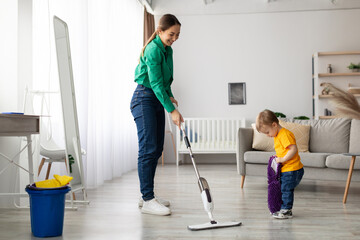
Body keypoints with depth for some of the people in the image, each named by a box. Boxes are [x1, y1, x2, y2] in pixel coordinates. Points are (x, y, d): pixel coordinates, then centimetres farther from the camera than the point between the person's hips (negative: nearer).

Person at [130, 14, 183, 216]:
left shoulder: (168, 50, 12)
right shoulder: (153, 50, -17)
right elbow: (156, 83, -23)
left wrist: (169, 96, 6)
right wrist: (172, 110, -26)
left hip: (157, 100, 9)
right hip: (144, 99, -9)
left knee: (157, 149, 8)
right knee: (148, 148, -13)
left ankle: (147, 195, 15)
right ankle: (148, 200, -11)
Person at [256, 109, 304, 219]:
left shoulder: (285, 134, -18)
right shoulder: (277, 136, 15)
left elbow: (294, 149, -24)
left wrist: (283, 159, -22)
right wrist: (278, 158, 6)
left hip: (292, 170, -10)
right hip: (285, 170, 10)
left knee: (286, 189, -5)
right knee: (283, 189, 16)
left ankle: (287, 211, 4)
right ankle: (284, 209, 26)